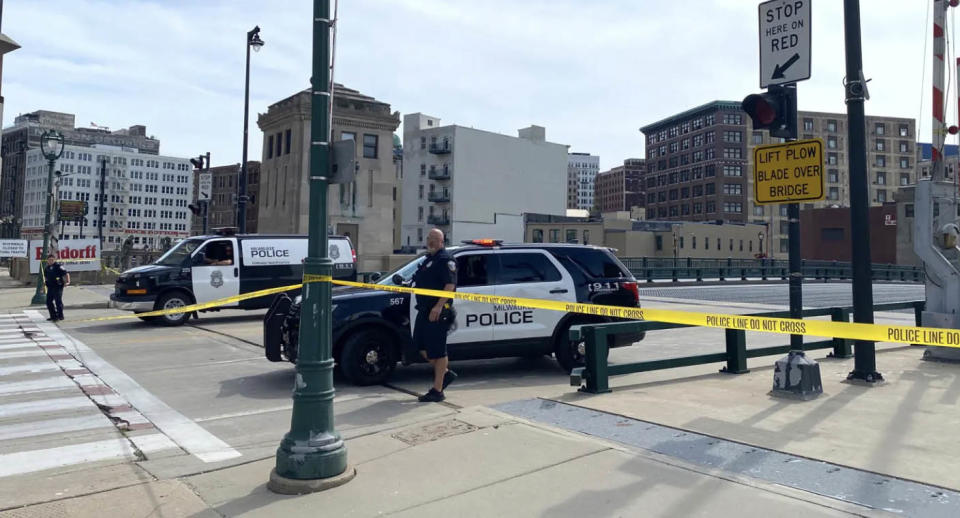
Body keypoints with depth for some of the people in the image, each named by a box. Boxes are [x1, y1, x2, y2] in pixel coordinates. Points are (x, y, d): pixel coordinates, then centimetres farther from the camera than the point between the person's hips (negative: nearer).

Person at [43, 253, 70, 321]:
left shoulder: (58, 266, -10)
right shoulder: (46, 267, 13)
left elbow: (66, 273, -16)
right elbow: (45, 275, 32)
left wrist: (68, 282, -24)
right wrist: (45, 281, 17)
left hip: (58, 287, -8)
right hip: (50, 287, 8)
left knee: (58, 301, -4)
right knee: (49, 302, 10)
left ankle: (60, 316, 5)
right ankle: (53, 316, 20)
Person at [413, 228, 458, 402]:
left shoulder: (445, 260, -10)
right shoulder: (427, 259, 20)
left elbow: (450, 285, -20)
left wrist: (438, 306, -27)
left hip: (438, 312, -10)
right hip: (424, 310, 10)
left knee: (437, 351, -3)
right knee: (422, 347, 14)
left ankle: (437, 391, 4)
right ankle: (446, 373, 29)